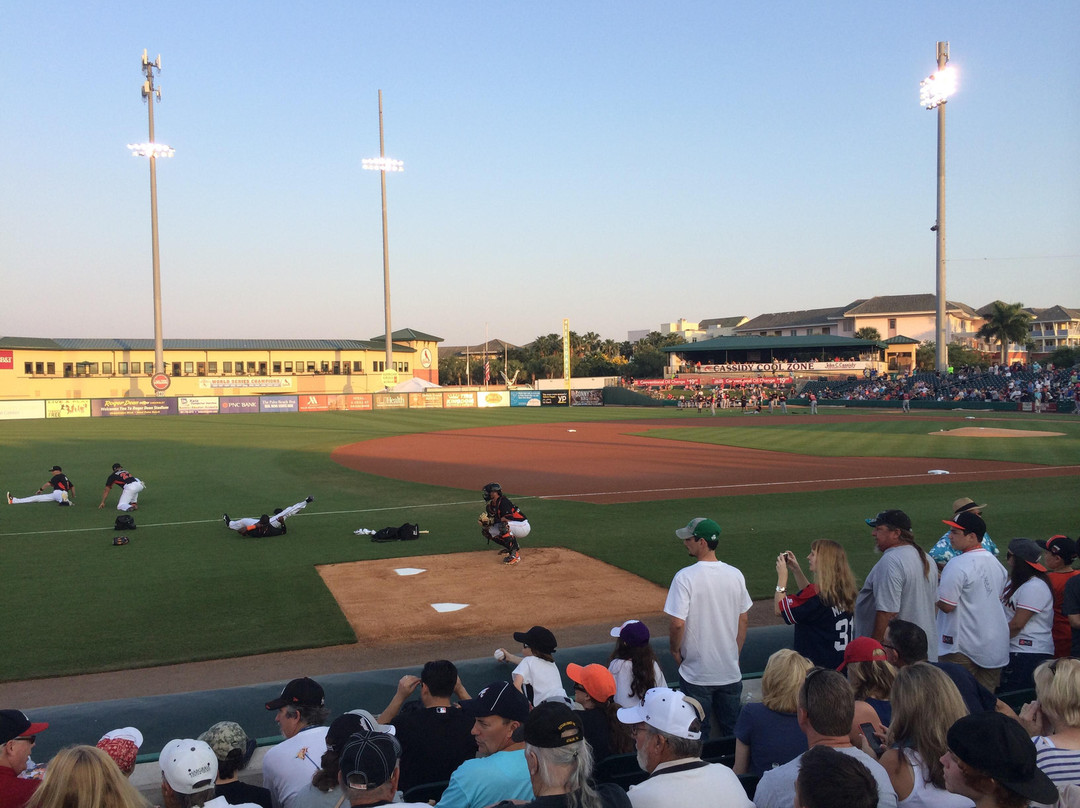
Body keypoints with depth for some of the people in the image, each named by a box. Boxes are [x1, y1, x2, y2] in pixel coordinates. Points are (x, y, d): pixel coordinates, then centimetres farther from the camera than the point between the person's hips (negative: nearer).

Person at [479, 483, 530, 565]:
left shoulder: (503, 502, -22)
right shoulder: (491, 505, 6)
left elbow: (509, 519, -33)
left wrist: (493, 520, -25)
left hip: (523, 527, -10)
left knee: (503, 524, -37)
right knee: (488, 531, 6)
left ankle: (515, 554, -31)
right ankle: (512, 547, 15)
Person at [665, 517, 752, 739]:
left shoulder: (685, 577, -18)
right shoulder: (735, 575, -2)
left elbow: (677, 624, -20)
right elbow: (742, 621, 7)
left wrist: (675, 650, -2)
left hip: (696, 673, -4)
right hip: (730, 671, 5)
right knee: (733, 730, 17)